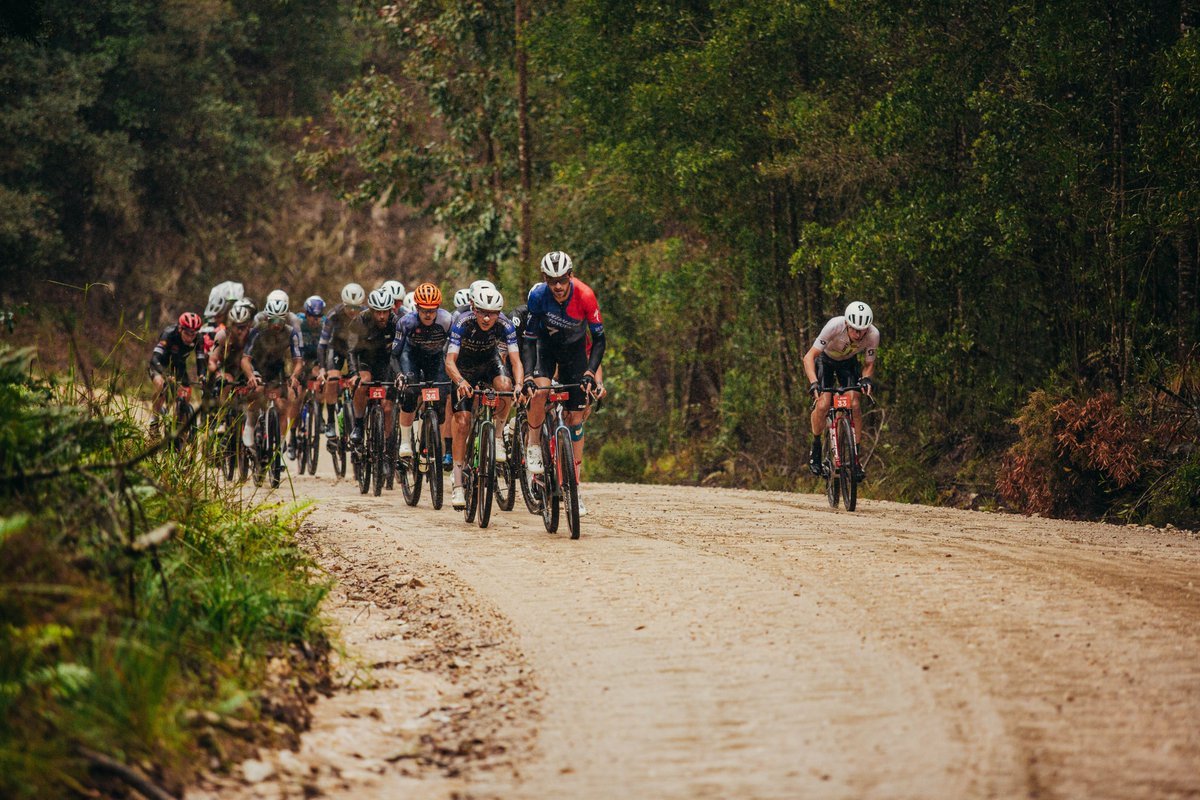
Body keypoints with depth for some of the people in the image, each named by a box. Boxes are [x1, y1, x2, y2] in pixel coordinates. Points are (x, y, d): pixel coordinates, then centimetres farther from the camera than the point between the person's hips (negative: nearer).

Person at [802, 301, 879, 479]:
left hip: (848, 363, 2)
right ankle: (816, 450, 2)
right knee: (823, 404, -21)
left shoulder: (873, 335, -29)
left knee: (854, 405, -18)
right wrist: (813, 383, -49)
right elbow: (809, 357, -35)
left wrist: (866, 379, -36)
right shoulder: (834, 326, -38)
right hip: (825, 360, -2)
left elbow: (869, 364, -14)